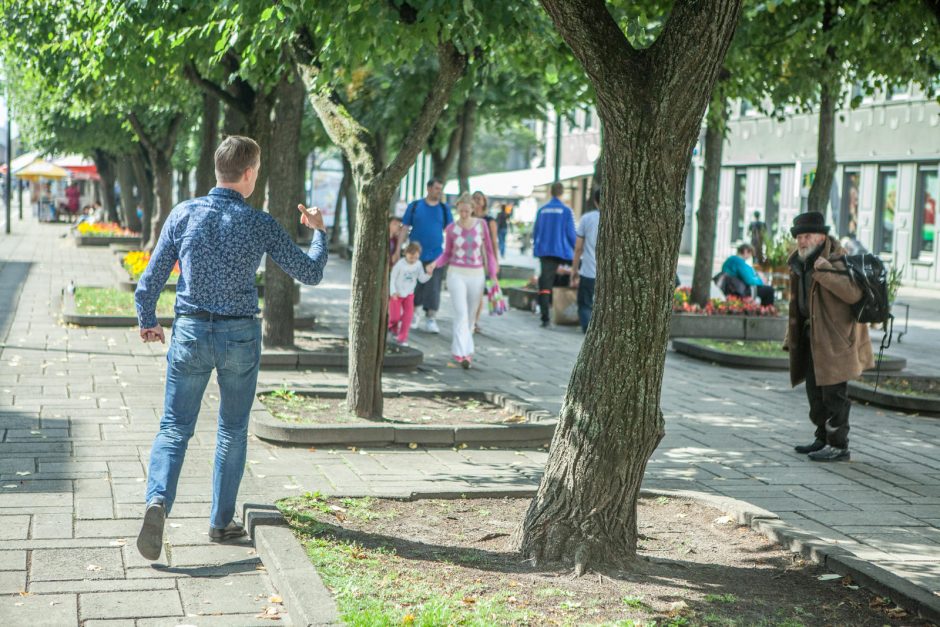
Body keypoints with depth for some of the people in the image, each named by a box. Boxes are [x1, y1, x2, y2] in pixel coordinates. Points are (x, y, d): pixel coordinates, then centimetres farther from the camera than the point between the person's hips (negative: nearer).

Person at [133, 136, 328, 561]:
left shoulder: (185, 213, -3)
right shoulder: (260, 225, -7)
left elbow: (153, 275, 0)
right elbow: (310, 273, 0)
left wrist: (147, 321, 17)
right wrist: (318, 231, 18)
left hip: (190, 333, 1)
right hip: (240, 335, -1)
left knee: (174, 427, 5)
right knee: (232, 431, 14)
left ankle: (158, 499, -19)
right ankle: (221, 522, 19)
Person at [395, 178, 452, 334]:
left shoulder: (444, 208, 6)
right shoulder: (414, 206, 3)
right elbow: (404, 228, 3)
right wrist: (398, 251, -2)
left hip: (435, 256, 0)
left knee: (433, 288, -6)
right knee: (414, 287, 8)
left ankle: (430, 319, -1)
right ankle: (413, 315, 27)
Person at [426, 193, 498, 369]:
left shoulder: (481, 225, 0)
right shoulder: (451, 229, -2)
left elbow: (488, 250, 6)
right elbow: (447, 254, 7)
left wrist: (493, 274, 2)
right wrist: (435, 264, -12)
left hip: (476, 276, 2)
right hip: (457, 274, -2)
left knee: (470, 315, 9)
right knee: (461, 314, -13)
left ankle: (459, 347, 24)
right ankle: (462, 354, -17)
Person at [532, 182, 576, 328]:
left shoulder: (542, 210, 7)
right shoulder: (566, 210, -5)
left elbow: (535, 232, 13)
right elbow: (571, 234, -6)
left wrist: (536, 248, 26)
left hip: (544, 250, 3)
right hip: (561, 251, -2)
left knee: (544, 284, -2)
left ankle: (545, 317, -12)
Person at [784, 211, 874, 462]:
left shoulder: (836, 260, -18)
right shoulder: (800, 262, 10)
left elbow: (853, 293, -34)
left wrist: (824, 270, -36)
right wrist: (793, 336, 20)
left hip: (835, 337, -9)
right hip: (812, 334, 9)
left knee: (834, 394, -5)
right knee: (815, 391, 17)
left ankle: (839, 446, 3)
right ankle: (824, 439, 29)